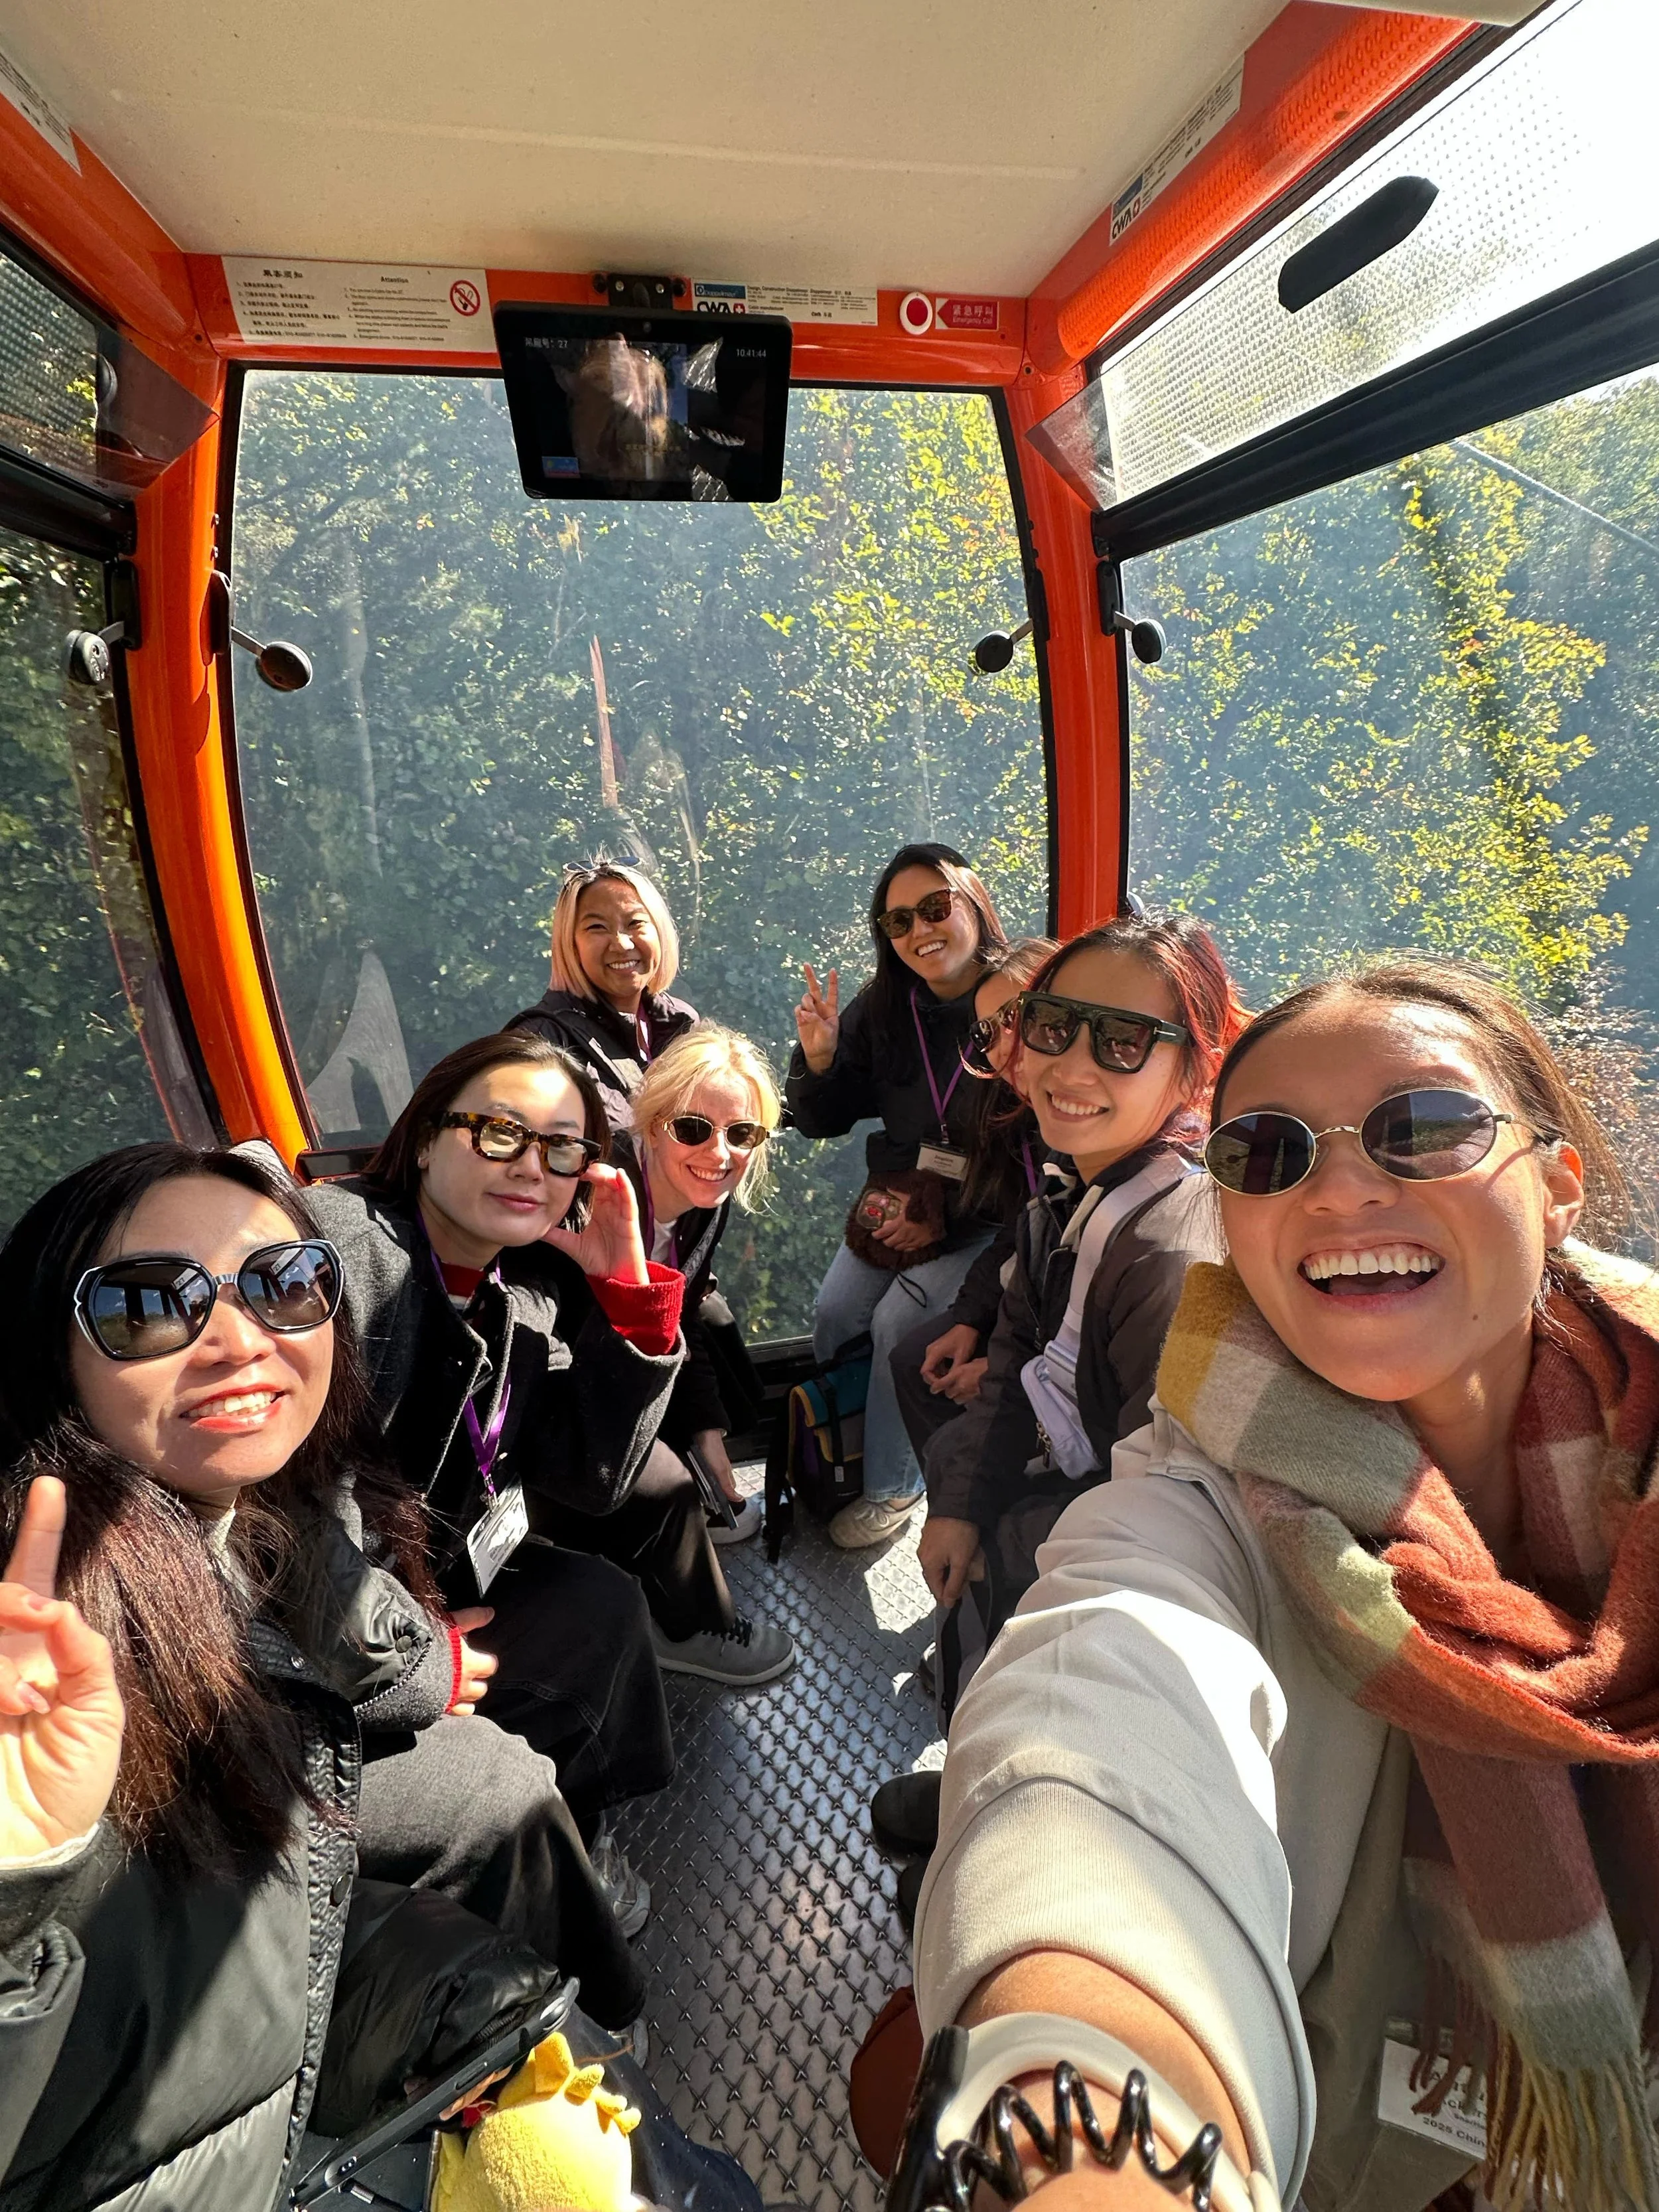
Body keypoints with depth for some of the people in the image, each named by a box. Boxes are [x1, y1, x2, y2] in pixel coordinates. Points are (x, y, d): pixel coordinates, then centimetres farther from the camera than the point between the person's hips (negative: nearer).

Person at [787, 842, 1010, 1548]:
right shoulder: (882, 1009, -3)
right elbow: (820, 1122, 2)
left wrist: (948, 1218, -20)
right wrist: (818, 1055, -18)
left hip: (989, 1217, -5)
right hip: (897, 1199, 5)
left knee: (899, 1320, -16)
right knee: (834, 1316, -6)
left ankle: (892, 1487, 8)